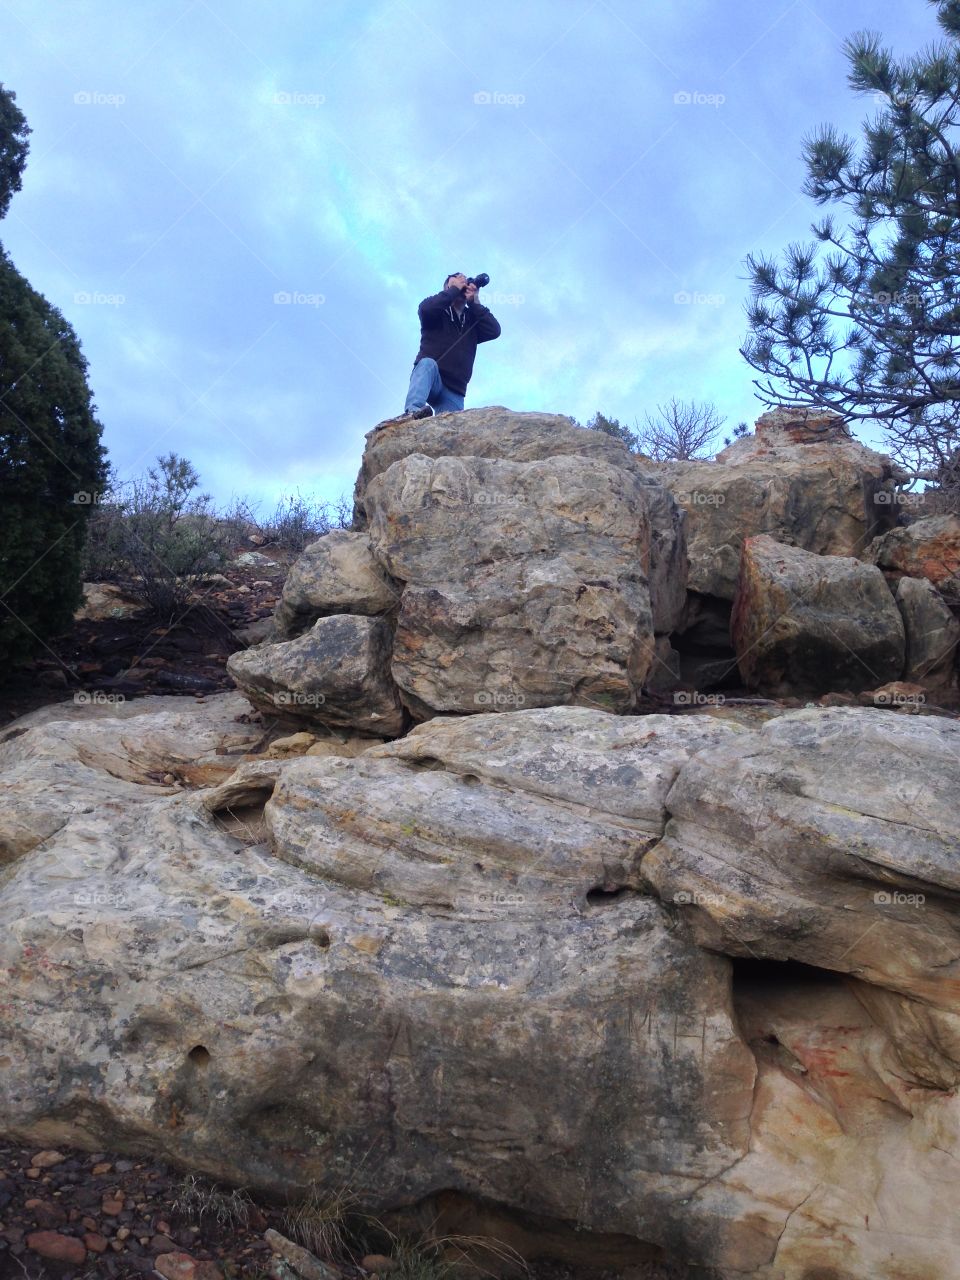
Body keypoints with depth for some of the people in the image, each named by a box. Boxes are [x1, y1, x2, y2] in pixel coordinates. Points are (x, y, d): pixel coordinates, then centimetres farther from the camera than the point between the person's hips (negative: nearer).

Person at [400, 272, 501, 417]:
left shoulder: (472, 319, 21)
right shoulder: (439, 311, 10)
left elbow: (494, 331, 2)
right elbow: (426, 308, -16)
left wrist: (474, 301, 1)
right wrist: (454, 289, -5)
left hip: (454, 392, 4)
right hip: (429, 380, -4)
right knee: (428, 363, -37)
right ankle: (412, 411, -58)